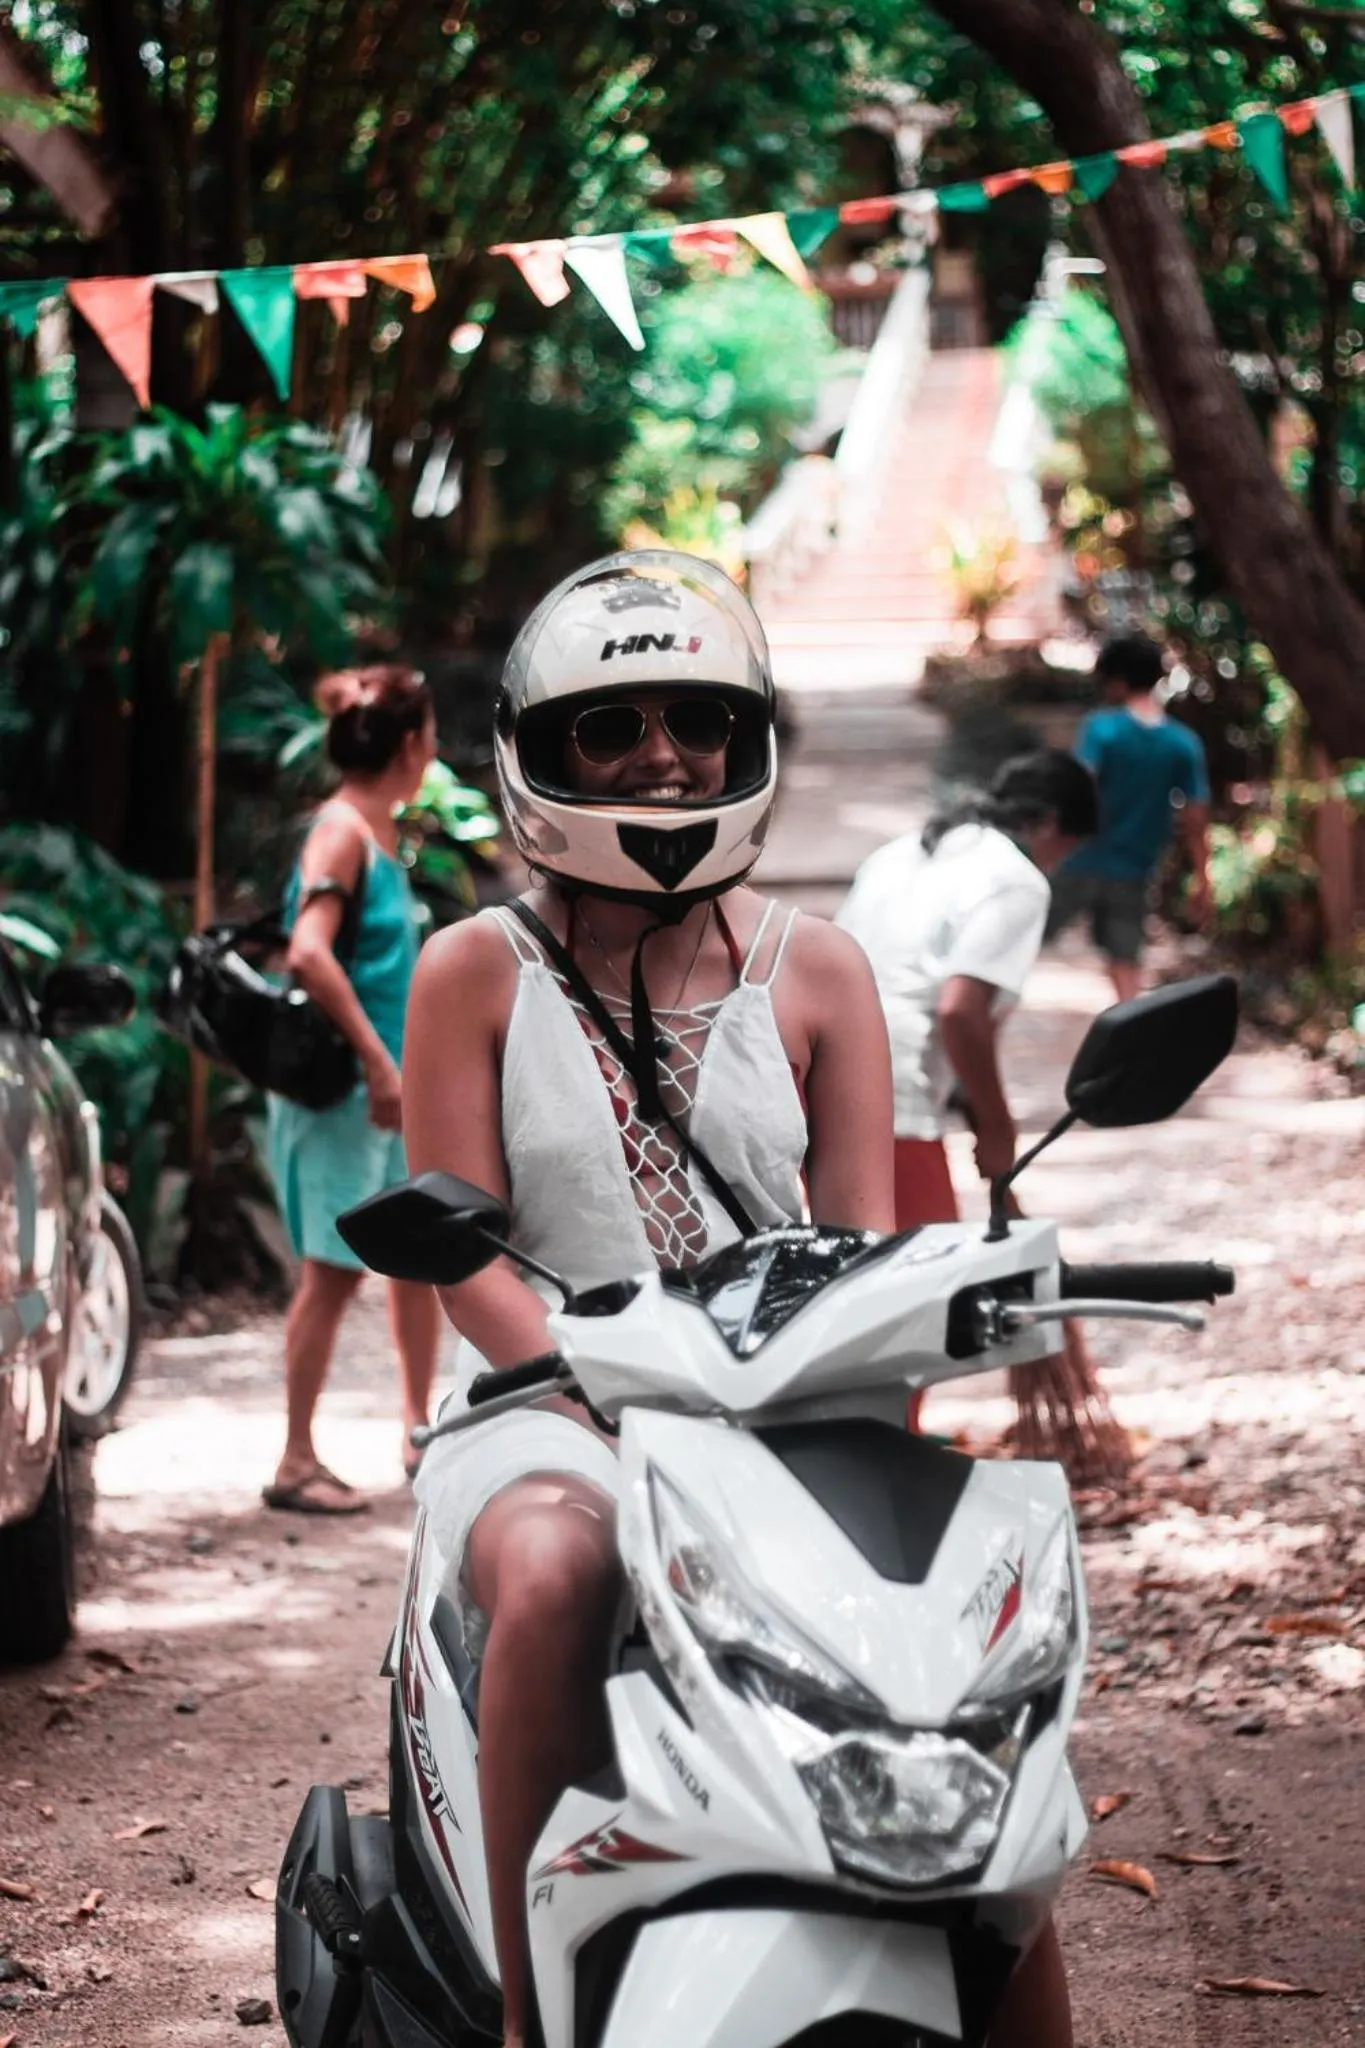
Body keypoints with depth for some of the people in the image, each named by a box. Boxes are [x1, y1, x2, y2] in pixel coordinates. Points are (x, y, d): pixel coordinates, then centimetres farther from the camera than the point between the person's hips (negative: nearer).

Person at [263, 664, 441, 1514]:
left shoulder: (381, 832, 12)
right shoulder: (342, 831, -16)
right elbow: (309, 954, -28)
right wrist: (376, 1060, -27)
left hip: (387, 1084, 9)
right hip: (339, 1085, -9)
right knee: (335, 1270, -5)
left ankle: (421, 1433, 26)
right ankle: (298, 1464, 1)